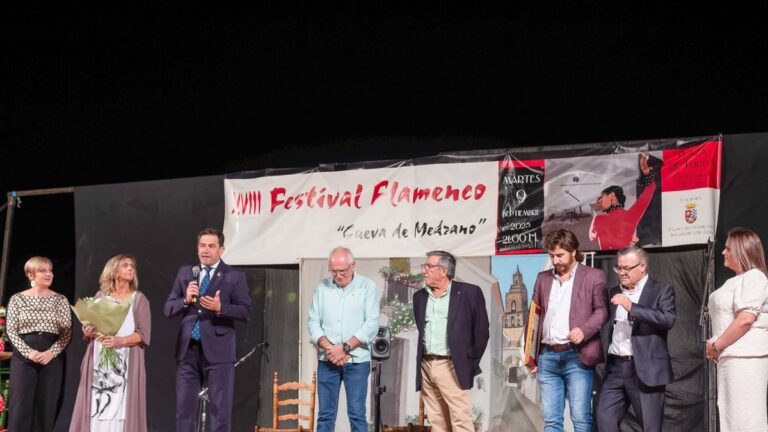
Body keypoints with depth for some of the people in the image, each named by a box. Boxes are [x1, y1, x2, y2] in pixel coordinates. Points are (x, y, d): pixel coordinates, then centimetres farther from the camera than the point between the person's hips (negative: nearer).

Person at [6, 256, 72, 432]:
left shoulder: (60, 300, 6)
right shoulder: (17, 299, 3)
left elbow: (67, 332, 2)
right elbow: (11, 331, -1)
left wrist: (51, 352, -12)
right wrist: (28, 352, -14)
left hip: (51, 359, 2)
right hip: (23, 358, -1)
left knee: (46, 407, 2)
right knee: (20, 406, -4)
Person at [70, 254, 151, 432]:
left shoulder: (139, 299, 6)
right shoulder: (100, 296, 14)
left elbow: (144, 334, -3)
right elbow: (89, 327, 18)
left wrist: (120, 341, -19)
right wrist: (87, 333, -5)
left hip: (125, 362, -2)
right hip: (98, 361, 2)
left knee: (120, 409, -11)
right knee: (96, 409, -5)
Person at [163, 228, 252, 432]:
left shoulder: (235, 276, 1)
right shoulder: (185, 273, 12)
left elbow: (245, 311, -6)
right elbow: (168, 308, 8)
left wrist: (220, 308, -22)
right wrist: (186, 300, -12)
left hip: (217, 349, -3)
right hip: (187, 348, 4)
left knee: (220, 409, 0)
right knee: (184, 407, 8)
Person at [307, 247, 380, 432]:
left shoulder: (367, 287, -2)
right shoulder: (322, 287, 6)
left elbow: (372, 324, -8)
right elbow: (313, 322, 5)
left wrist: (344, 348, -13)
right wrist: (329, 348, -10)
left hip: (357, 360, -2)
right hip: (327, 360, 3)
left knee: (356, 414, -2)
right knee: (325, 414, 5)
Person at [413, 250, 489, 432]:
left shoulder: (469, 292, -4)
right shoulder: (420, 296, 12)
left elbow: (481, 330, -2)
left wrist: (471, 363, -2)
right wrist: (422, 361, 15)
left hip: (452, 367, -5)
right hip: (426, 367, 5)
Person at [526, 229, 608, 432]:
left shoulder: (594, 276, 3)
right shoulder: (543, 278, 17)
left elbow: (602, 310, -2)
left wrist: (584, 329, -20)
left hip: (577, 357, -4)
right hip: (547, 357, 5)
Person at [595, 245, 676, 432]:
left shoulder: (661, 290, -1)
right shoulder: (614, 292, 17)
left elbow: (668, 319, -17)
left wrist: (632, 307, -22)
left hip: (646, 368, -5)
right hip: (615, 367, 5)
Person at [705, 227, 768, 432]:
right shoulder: (737, 280, 18)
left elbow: (746, 319, -22)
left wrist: (716, 345, -14)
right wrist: (717, 346, 9)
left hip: (745, 357, -10)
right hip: (732, 357, 10)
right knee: (733, 415, 13)